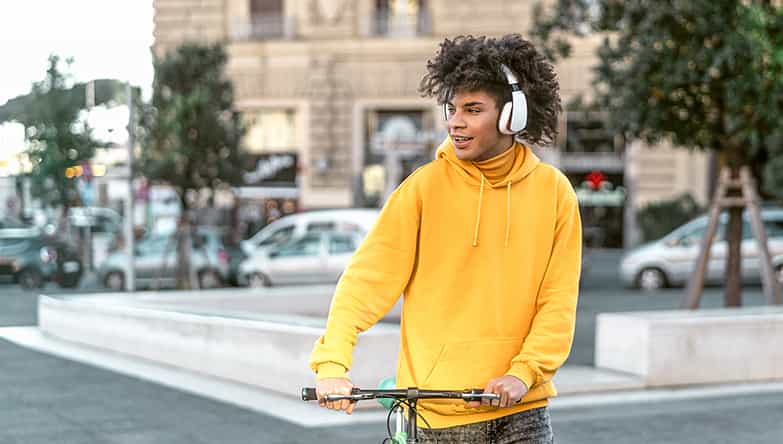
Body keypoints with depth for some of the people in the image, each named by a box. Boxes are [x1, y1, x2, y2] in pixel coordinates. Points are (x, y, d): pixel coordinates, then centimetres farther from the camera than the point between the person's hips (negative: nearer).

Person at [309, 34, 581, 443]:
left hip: (520, 409, 1)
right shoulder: (425, 187, -6)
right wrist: (332, 364, -22)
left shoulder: (553, 191, 0)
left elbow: (559, 302, -1)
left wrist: (524, 372, -14)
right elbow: (367, 278, -11)